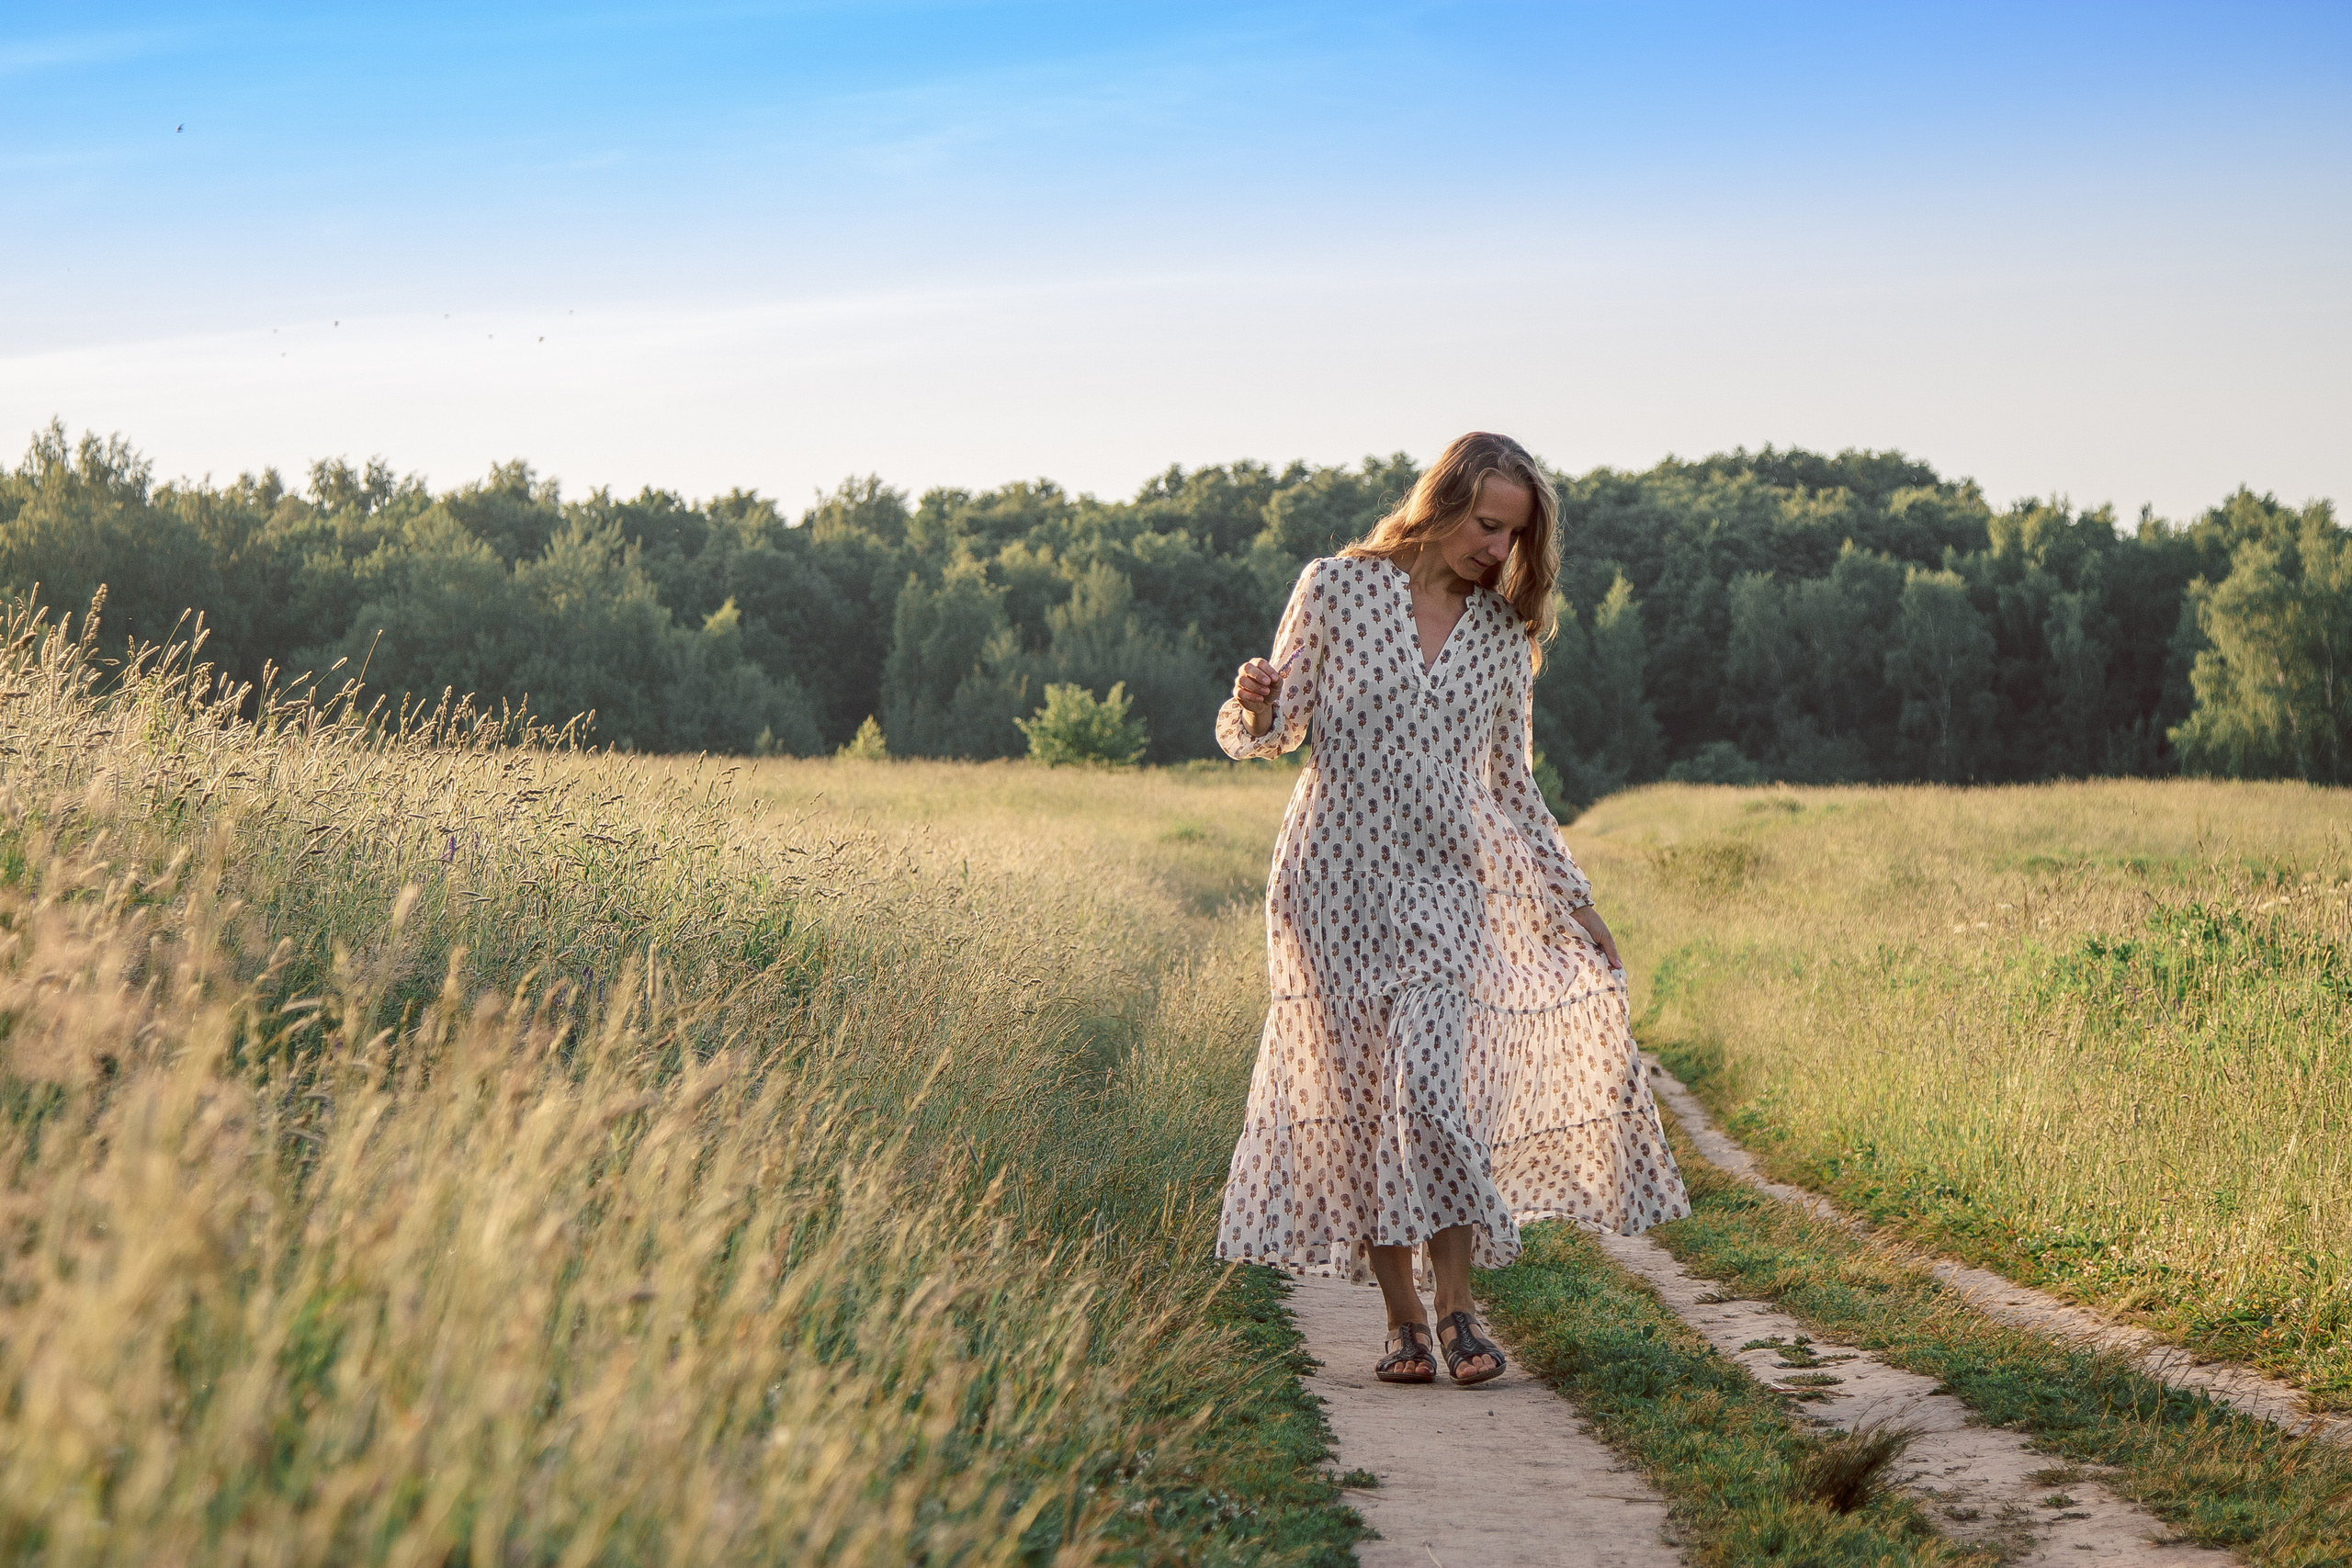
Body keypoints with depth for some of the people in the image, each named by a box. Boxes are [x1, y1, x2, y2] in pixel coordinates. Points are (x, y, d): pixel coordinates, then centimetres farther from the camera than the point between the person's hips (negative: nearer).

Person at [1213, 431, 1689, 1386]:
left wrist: (1574, 901, 16)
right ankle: (1404, 1322, 8)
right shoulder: (1337, 588, 1)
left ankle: (1456, 1310, -5)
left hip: (1443, 887, 1)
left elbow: (1512, 785, 17)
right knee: (1358, 1097, -1)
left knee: (1431, 1088, -16)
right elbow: (1271, 732, 5)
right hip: (1333, 877, -1)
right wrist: (1252, 708, -19)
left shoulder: (1504, 634, 9)